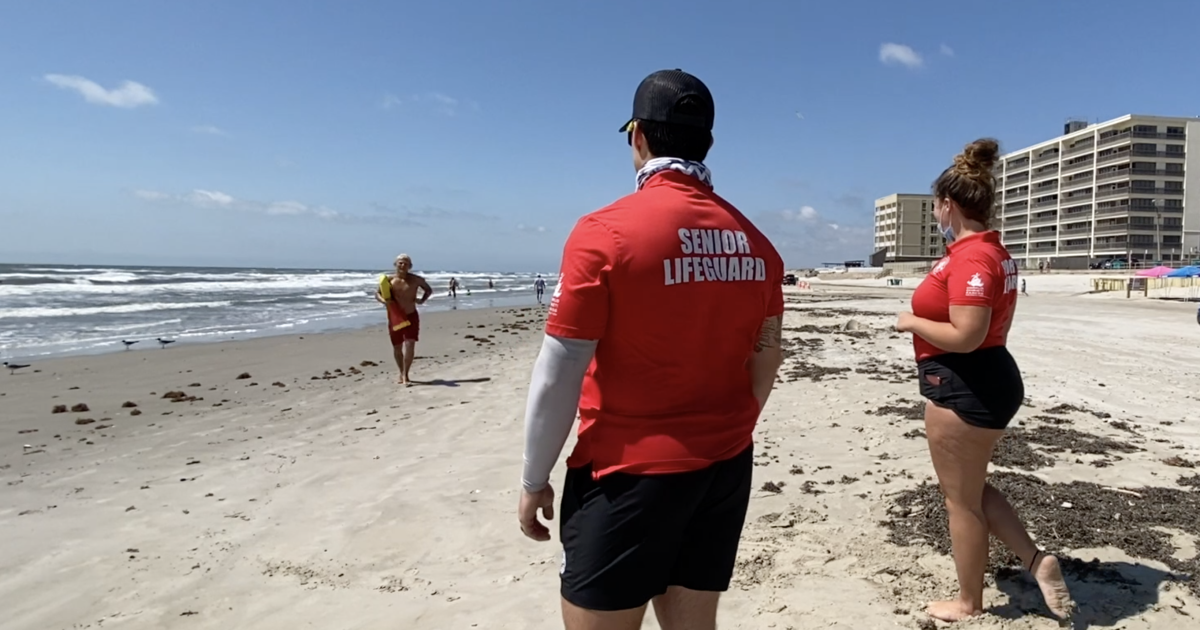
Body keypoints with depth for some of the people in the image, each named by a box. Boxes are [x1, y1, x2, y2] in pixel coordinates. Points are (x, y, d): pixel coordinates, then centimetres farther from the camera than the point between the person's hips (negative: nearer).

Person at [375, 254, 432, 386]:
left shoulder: (416, 279, -6)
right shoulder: (389, 280, -4)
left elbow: (428, 289, 10)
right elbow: (377, 293, 3)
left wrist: (422, 300, -8)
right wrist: (384, 301, -19)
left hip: (411, 316, -1)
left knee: (410, 345, -16)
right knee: (397, 347, 11)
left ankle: (405, 376, -10)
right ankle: (402, 373, 32)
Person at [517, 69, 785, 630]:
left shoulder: (606, 231, -14)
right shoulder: (755, 242, 3)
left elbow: (558, 376, -13)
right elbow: (765, 358, 10)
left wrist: (534, 480, -2)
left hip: (629, 473, -5)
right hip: (726, 467, 6)